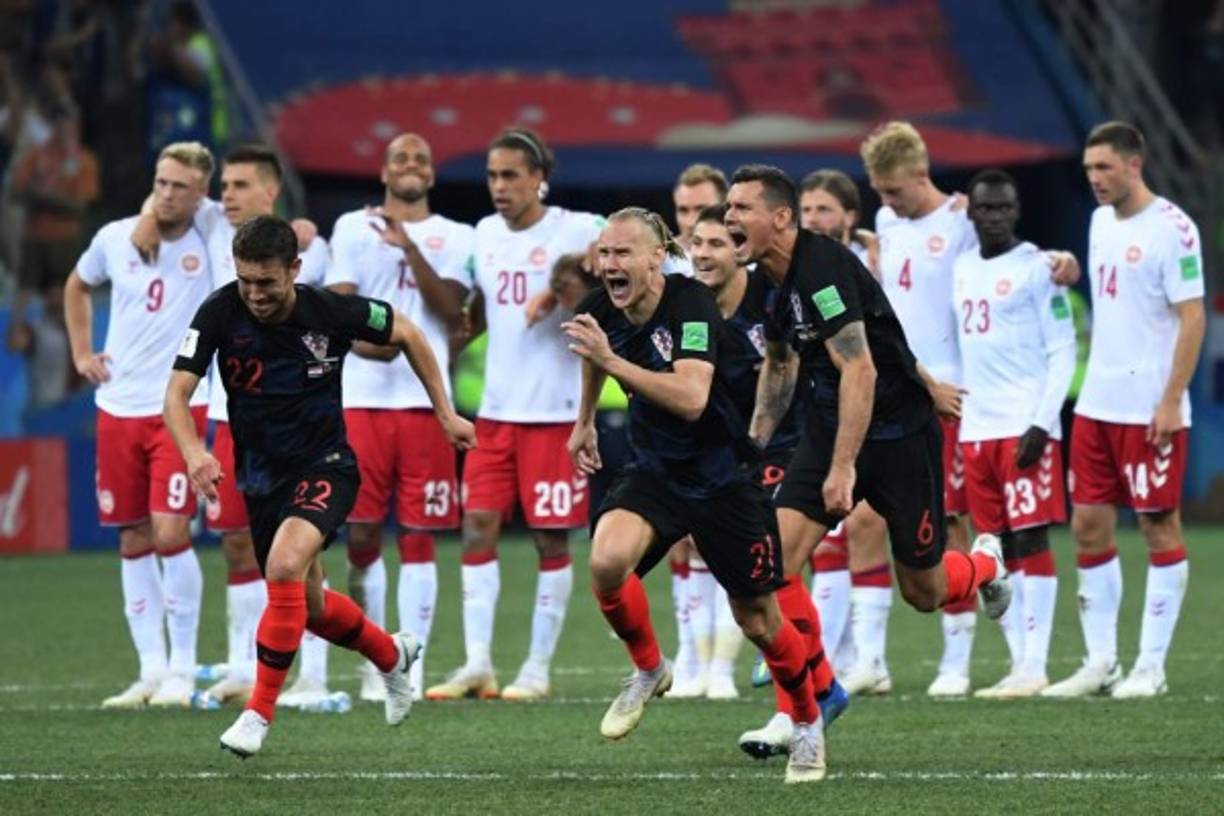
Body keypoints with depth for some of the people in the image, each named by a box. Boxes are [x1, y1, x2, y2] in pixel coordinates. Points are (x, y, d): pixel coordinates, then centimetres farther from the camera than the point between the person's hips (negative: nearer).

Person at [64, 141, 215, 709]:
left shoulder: (212, 240, -6)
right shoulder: (115, 238, 4)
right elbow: (77, 287, 24)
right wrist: (81, 352, 15)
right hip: (118, 407, 4)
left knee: (170, 532, -13)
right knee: (133, 540, 6)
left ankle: (181, 671, -3)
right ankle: (151, 670, 13)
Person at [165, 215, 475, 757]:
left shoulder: (333, 312, -18)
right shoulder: (221, 313, -16)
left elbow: (407, 335, 1)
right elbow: (177, 393, -19)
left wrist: (445, 414, 4)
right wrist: (194, 453, -39)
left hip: (324, 468, -4)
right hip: (261, 477, 4)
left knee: (285, 566, -30)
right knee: (310, 607, 17)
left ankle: (260, 712, -20)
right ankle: (391, 655, 48)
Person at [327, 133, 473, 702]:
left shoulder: (454, 237, 11)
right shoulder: (353, 227, 11)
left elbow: (451, 308, -3)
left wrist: (409, 247, -13)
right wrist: (361, 337, -20)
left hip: (425, 400, 0)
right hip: (362, 398, 0)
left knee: (418, 539, -1)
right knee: (361, 535, -2)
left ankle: (412, 665, 1)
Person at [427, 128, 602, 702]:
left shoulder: (575, 233, -7)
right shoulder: (485, 234, 12)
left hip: (555, 410, -6)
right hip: (495, 409, 6)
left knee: (551, 537, 1)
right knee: (477, 525, -1)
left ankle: (538, 669, 7)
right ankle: (477, 664, 0)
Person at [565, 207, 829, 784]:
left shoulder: (692, 305, -25)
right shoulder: (601, 309, -6)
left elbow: (690, 398, -39)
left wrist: (612, 360, -43)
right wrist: (585, 421, 33)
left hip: (722, 474, -4)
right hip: (655, 470, 4)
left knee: (759, 622, 6)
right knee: (607, 560, -27)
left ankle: (808, 725, 33)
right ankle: (647, 670, 2)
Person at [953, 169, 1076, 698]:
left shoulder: (1036, 269, -5)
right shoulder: (962, 269, 14)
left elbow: (1063, 351, -7)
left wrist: (1041, 423, -15)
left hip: (1024, 429, -6)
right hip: (977, 430, 6)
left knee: (1030, 540, -8)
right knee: (999, 550, 6)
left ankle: (1035, 667, -9)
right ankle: (1019, 663, 9)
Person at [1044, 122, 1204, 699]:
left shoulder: (1171, 229, -11)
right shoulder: (1101, 222, 12)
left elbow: (1193, 318, -13)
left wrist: (1171, 401, -17)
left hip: (1150, 408, -8)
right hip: (1096, 405, 8)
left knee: (1159, 527, -1)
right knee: (1089, 526, 6)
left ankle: (1150, 667, 3)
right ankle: (1100, 662, 13)